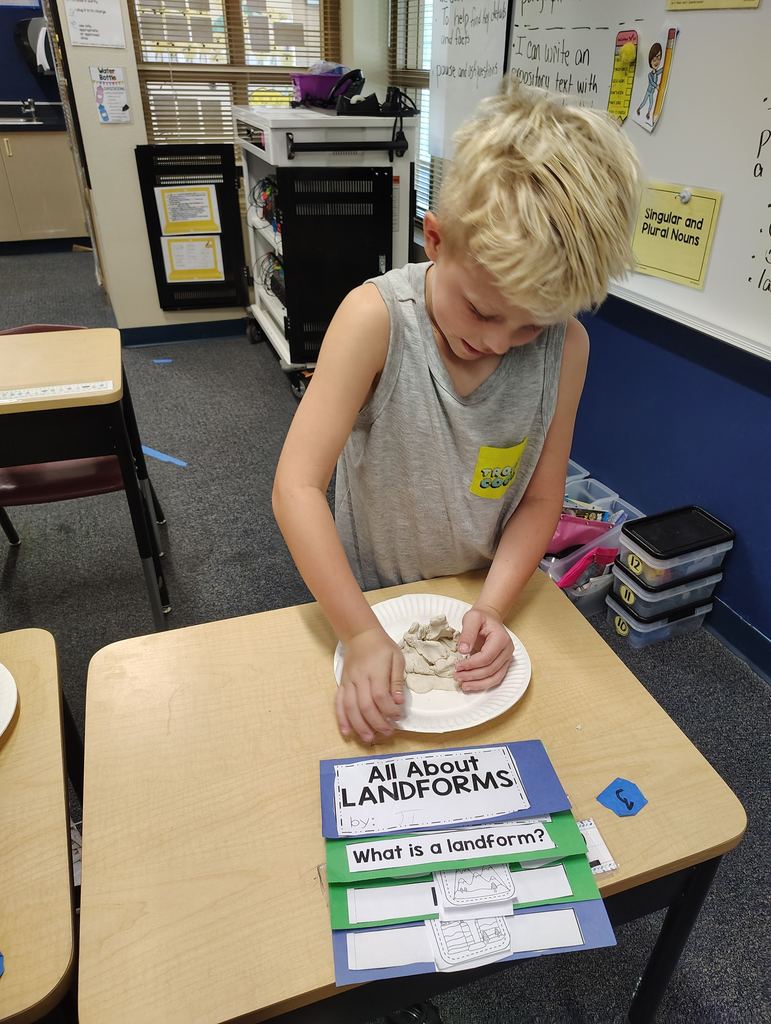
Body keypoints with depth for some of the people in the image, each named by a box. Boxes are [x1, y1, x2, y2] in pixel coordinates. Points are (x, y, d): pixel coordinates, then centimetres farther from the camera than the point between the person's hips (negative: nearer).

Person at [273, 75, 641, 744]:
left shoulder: (565, 347, -17)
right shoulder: (378, 318, -27)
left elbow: (540, 500, -10)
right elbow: (298, 486, -30)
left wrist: (492, 607, -23)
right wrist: (363, 635, -34)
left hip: (482, 596, 2)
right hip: (368, 599, -1)